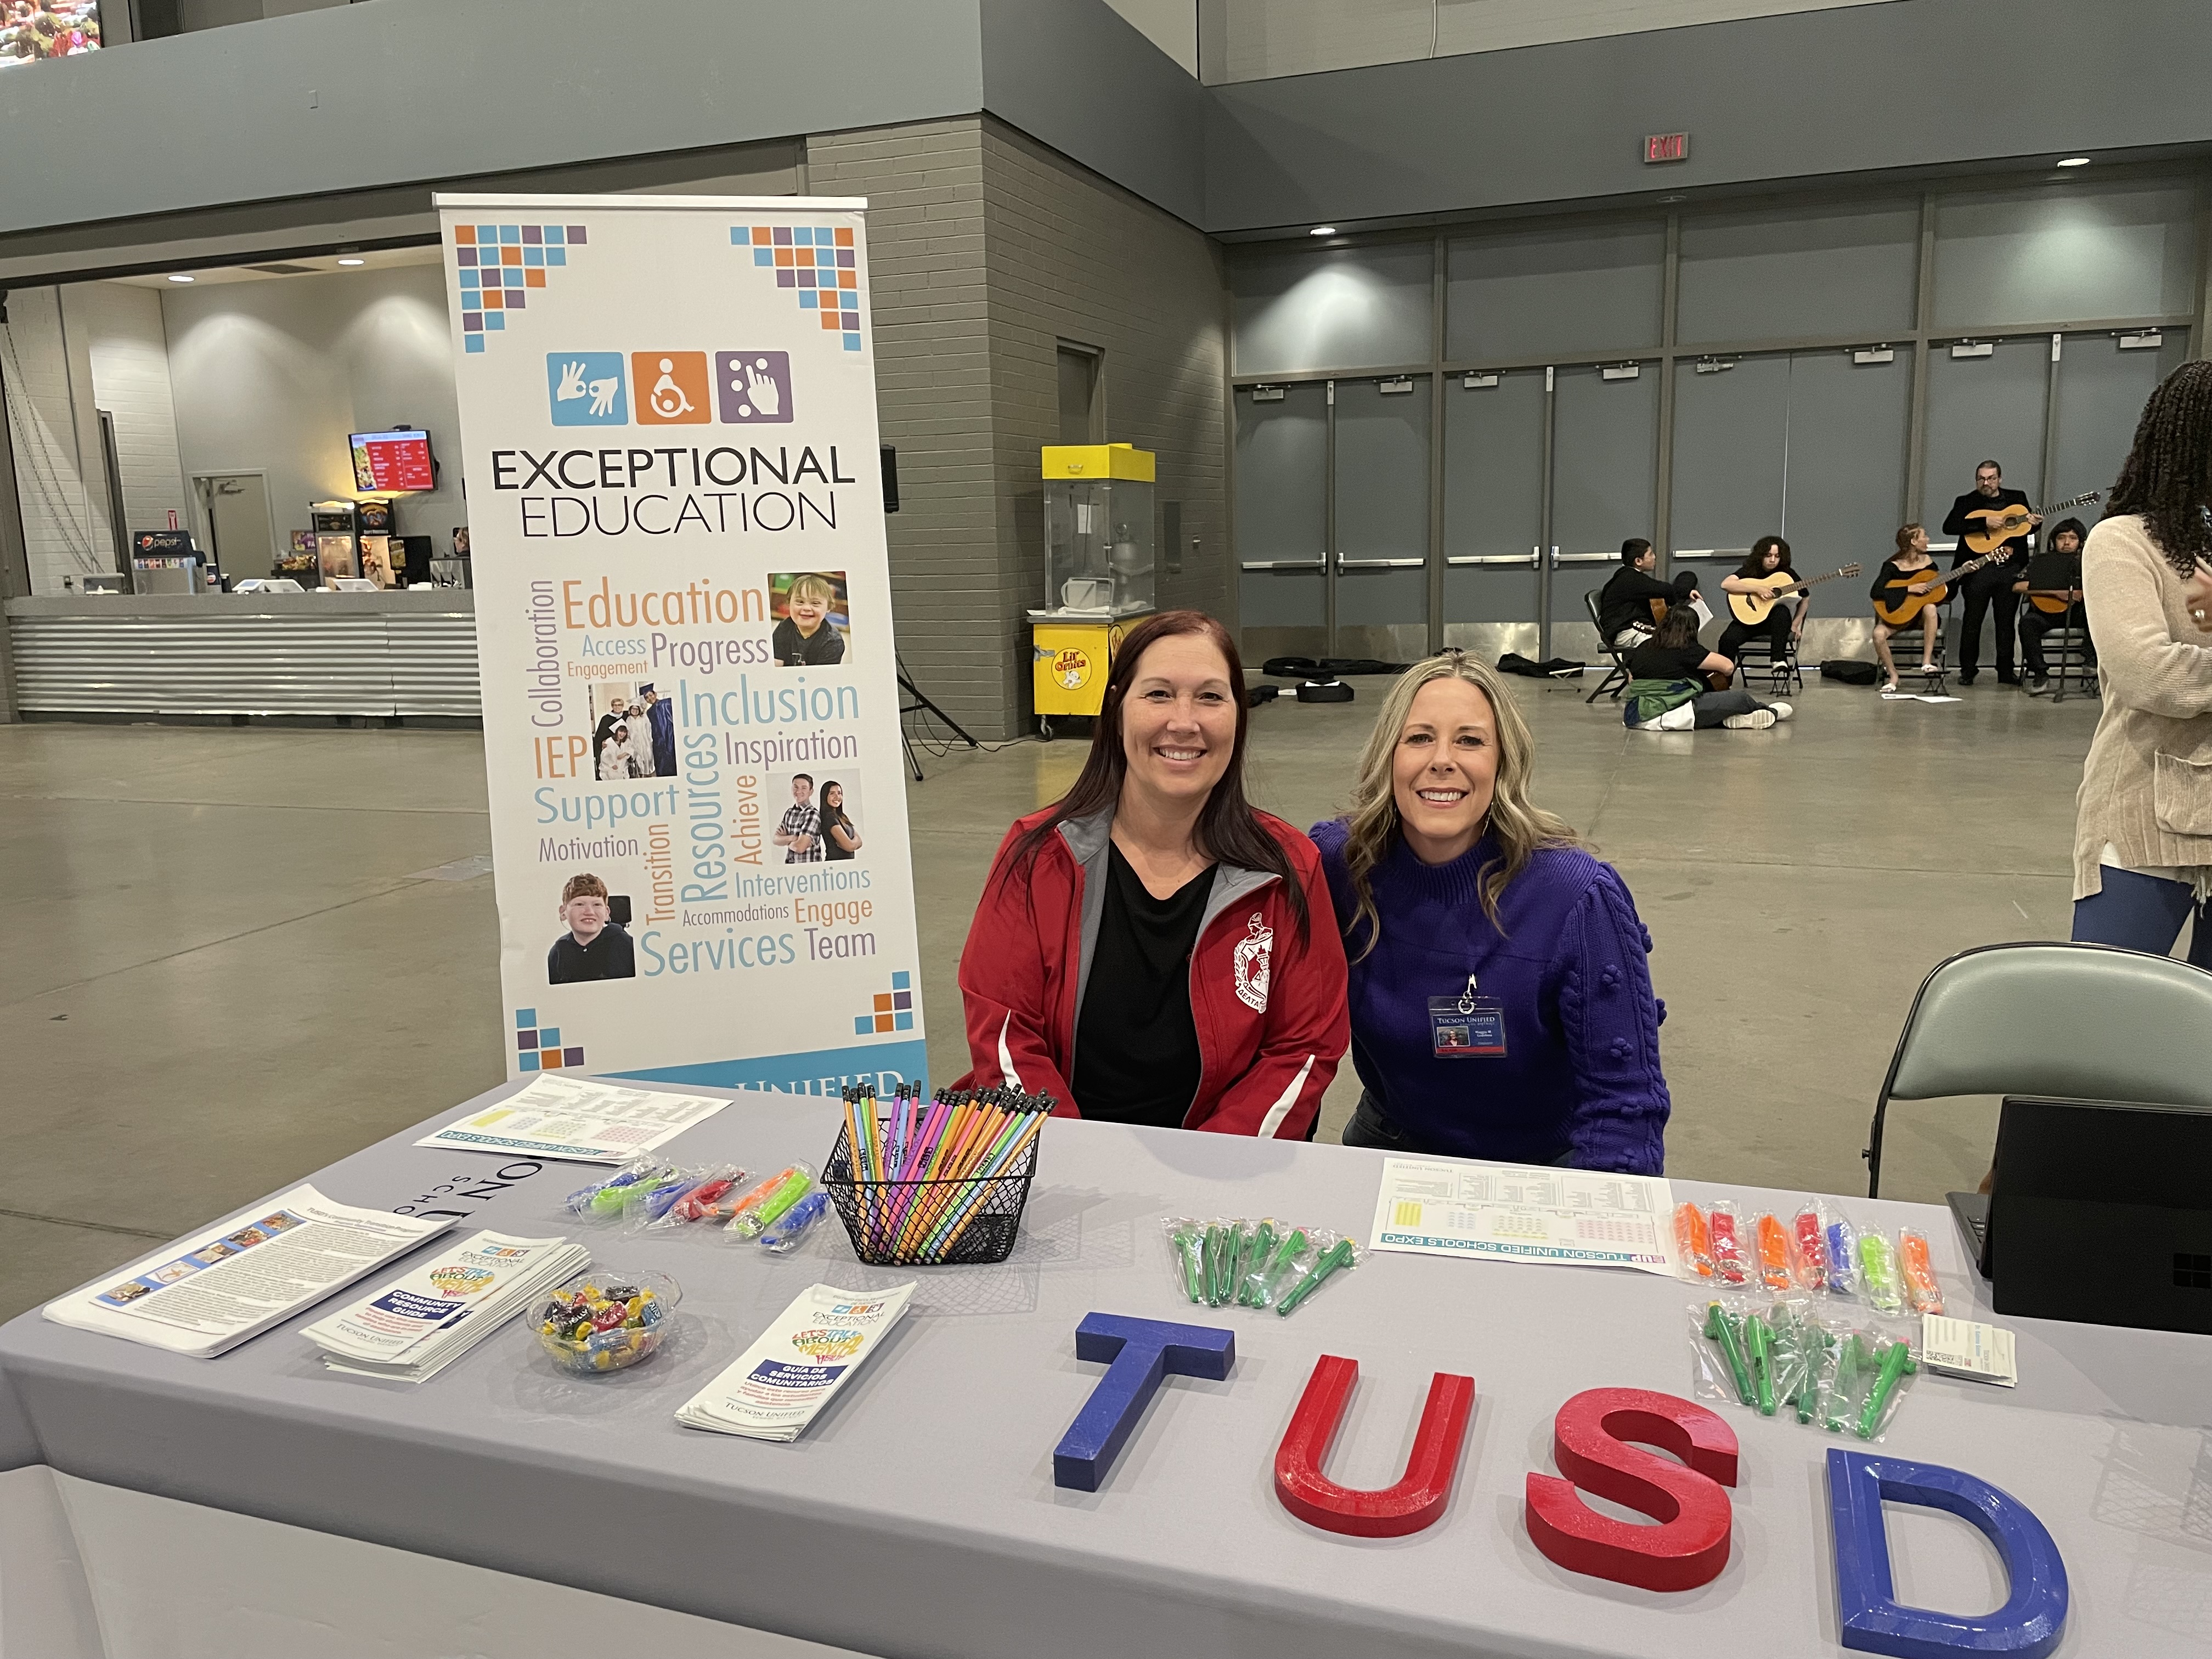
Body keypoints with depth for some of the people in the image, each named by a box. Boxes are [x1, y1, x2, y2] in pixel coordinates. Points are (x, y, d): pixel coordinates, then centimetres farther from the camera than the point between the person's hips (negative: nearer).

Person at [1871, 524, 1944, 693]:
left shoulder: (1928, 562, 4)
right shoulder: (1892, 566, -10)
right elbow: (1875, 593, -24)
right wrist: (1909, 589, -25)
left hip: (1921, 616, 2)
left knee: (1930, 608, -34)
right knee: (1879, 634, -32)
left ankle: (1927, 661, -26)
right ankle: (1892, 674, -9)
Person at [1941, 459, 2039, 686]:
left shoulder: (2017, 498, 12)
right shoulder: (1967, 502, 1)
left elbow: (2025, 526, 23)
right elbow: (1949, 527, -16)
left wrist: (2036, 523, 0)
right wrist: (1985, 523, -22)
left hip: (2011, 568, 3)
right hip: (1979, 568, -3)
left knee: (2006, 621, 8)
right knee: (1972, 620, 1)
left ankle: (2006, 671, 15)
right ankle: (1967, 670, 11)